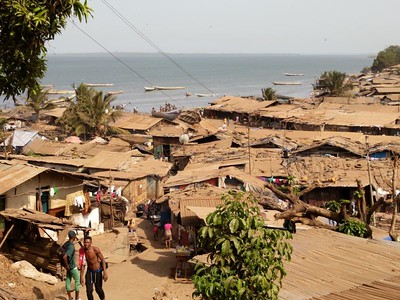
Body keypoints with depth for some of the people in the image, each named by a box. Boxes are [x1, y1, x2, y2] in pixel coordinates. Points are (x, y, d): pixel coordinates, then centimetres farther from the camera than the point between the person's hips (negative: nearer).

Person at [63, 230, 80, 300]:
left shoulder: (67, 244, 1)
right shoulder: (71, 246, -26)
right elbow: (65, 257, -35)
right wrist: (67, 265, -20)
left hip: (69, 266, 8)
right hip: (72, 266, -8)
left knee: (68, 281, 12)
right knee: (77, 280, 7)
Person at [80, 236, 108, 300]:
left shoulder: (95, 249, -20)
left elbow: (103, 260, -14)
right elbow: (82, 265, 1)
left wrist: (105, 272, -20)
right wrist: (81, 277, 2)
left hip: (98, 271, -3)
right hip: (89, 271, 3)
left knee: (98, 289, 11)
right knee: (89, 290, -6)